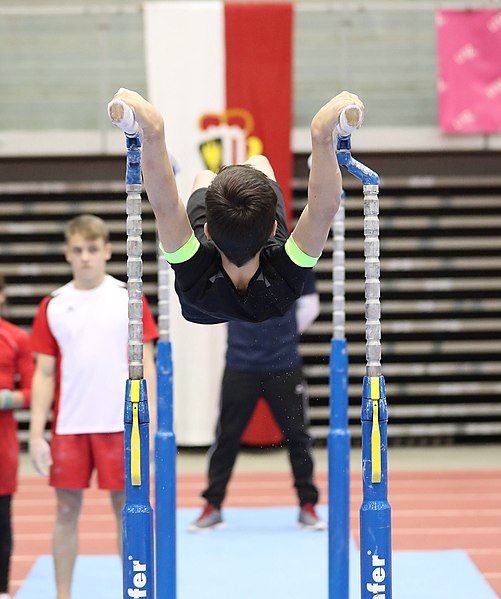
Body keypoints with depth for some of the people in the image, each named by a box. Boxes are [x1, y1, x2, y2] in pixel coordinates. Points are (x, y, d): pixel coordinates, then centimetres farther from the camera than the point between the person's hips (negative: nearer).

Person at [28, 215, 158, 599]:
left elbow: (144, 364, 1)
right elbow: (44, 374, 6)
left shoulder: (129, 298, 2)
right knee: (67, 510, 5)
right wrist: (36, 435, 0)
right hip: (68, 427, 2)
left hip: (120, 424, -2)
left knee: (126, 508, 3)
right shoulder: (52, 306, 6)